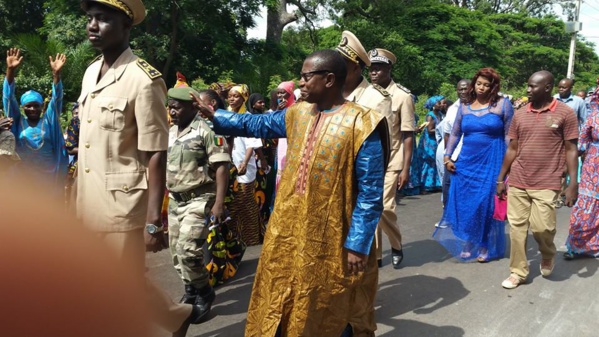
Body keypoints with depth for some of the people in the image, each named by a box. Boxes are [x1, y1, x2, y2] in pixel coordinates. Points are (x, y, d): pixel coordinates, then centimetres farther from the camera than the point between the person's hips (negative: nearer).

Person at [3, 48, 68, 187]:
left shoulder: (48, 121, 4)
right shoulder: (18, 122, 6)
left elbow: (56, 98, -7)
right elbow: (9, 97, -3)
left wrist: (56, 74, -21)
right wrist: (10, 71, -16)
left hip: (48, 176, 0)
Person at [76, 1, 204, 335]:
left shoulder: (144, 80, -15)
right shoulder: (90, 73, 9)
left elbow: (156, 157, -16)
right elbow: (88, 142, 14)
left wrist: (154, 221, -18)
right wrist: (77, 201, 16)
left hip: (122, 205, -8)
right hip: (89, 204, 8)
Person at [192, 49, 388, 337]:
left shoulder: (361, 125, -16)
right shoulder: (297, 114, 4)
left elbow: (370, 193, -16)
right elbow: (257, 125, 20)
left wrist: (358, 245, -17)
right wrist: (214, 115, 17)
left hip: (332, 241, -6)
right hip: (288, 232, 6)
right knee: (280, 306, 20)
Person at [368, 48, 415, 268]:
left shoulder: (402, 96, -7)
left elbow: (408, 135, -7)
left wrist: (406, 168, -12)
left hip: (391, 162, -4)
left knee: (384, 207, -11)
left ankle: (396, 246, 16)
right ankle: (375, 254, 19)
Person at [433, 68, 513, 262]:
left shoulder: (503, 104, -1)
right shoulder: (464, 106, 9)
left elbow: (509, 136, -2)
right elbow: (455, 134, 14)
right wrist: (447, 157, 6)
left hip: (491, 163, -4)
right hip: (466, 162, 4)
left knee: (487, 204, 0)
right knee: (465, 204, 6)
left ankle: (486, 247, 14)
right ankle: (467, 244, 21)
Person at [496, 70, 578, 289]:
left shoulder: (565, 113, -4)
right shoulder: (520, 114, 6)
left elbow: (571, 150, -3)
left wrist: (573, 184, -9)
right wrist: (501, 179, 11)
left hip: (546, 184, -4)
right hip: (517, 182, 4)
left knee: (542, 227, -9)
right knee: (516, 227, 6)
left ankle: (548, 254, 26)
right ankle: (518, 272, 19)